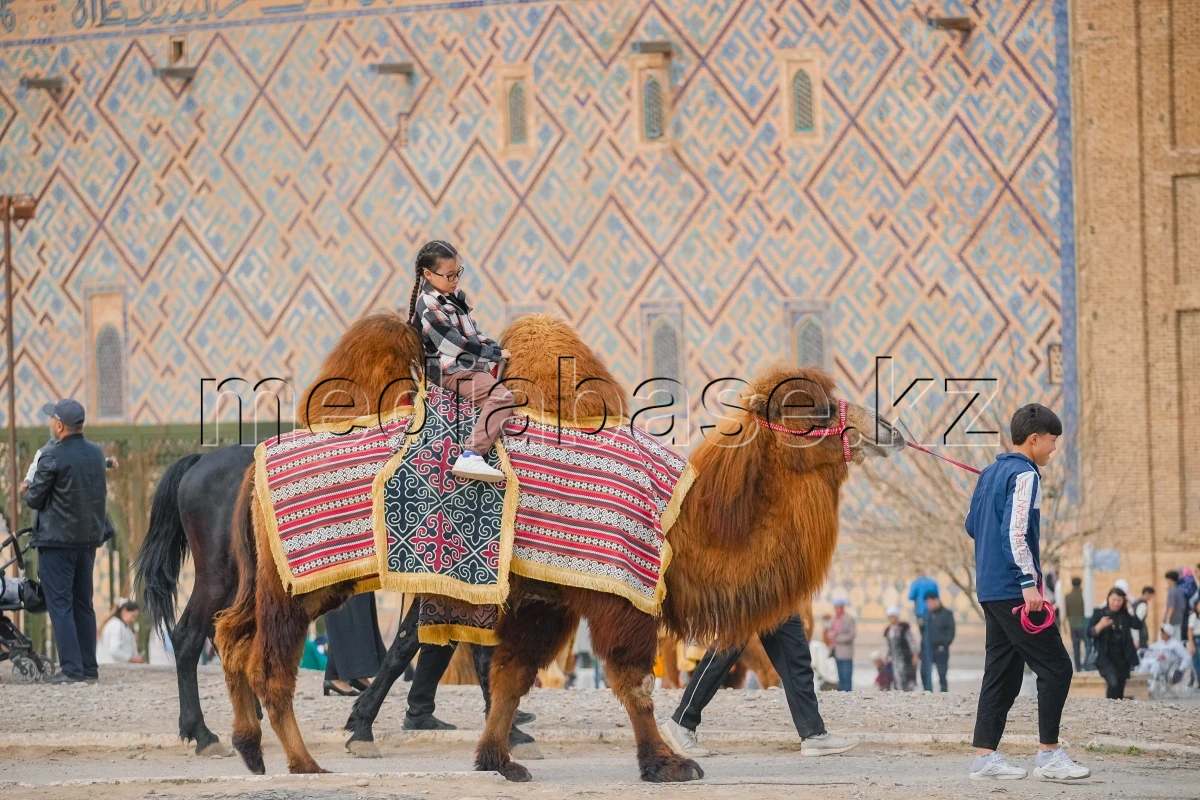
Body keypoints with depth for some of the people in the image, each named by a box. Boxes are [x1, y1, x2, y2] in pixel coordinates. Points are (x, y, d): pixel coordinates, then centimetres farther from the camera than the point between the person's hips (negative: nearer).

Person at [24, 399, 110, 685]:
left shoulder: (52, 458, -16)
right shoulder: (96, 454, 5)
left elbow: (33, 499, -10)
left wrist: (31, 490, 12)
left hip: (57, 540, -7)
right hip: (89, 538, 7)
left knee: (60, 604, -3)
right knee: (83, 604, 14)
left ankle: (71, 669, -9)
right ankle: (89, 668, 14)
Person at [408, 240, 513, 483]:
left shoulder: (452, 296, 14)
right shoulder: (429, 306, -15)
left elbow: (473, 332, 19)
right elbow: (457, 344, -18)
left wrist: (496, 348, 3)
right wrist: (497, 354, -12)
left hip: (471, 365, 10)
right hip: (453, 371, -10)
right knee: (502, 397, -31)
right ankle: (470, 457, -47)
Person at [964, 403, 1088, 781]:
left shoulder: (990, 473, 15)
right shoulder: (1024, 475, -11)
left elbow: (971, 525, 23)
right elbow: (1015, 532, -20)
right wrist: (1028, 583, -24)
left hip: (989, 589, 9)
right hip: (1013, 591, -9)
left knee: (1002, 672, 10)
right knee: (1055, 667, -5)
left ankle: (985, 756, 6)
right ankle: (1049, 755, -7)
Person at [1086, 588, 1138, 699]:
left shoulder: (1125, 615, 5)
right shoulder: (1099, 613, 0)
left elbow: (1137, 625, -12)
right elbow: (1090, 633, -6)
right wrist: (1101, 625, -23)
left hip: (1123, 659, 3)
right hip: (1105, 658, -3)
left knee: (1120, 689, 6)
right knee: (1113, 683, -23)